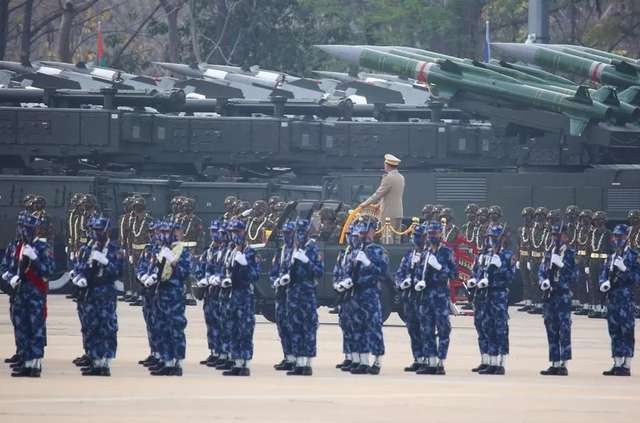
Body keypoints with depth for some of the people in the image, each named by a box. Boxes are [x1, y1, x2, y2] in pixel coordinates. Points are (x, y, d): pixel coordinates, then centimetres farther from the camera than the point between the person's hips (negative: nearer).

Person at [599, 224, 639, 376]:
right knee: (614, 332, 8)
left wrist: (625, 269, -20)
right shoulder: (612, 257, 18)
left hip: (626, 298, -7)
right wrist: (603, 284, -1)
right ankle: (617, 364, 13)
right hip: (612, 298, 7)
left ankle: (627, 365, -7)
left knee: (627, 332, -7)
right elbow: (604, 274, 20)